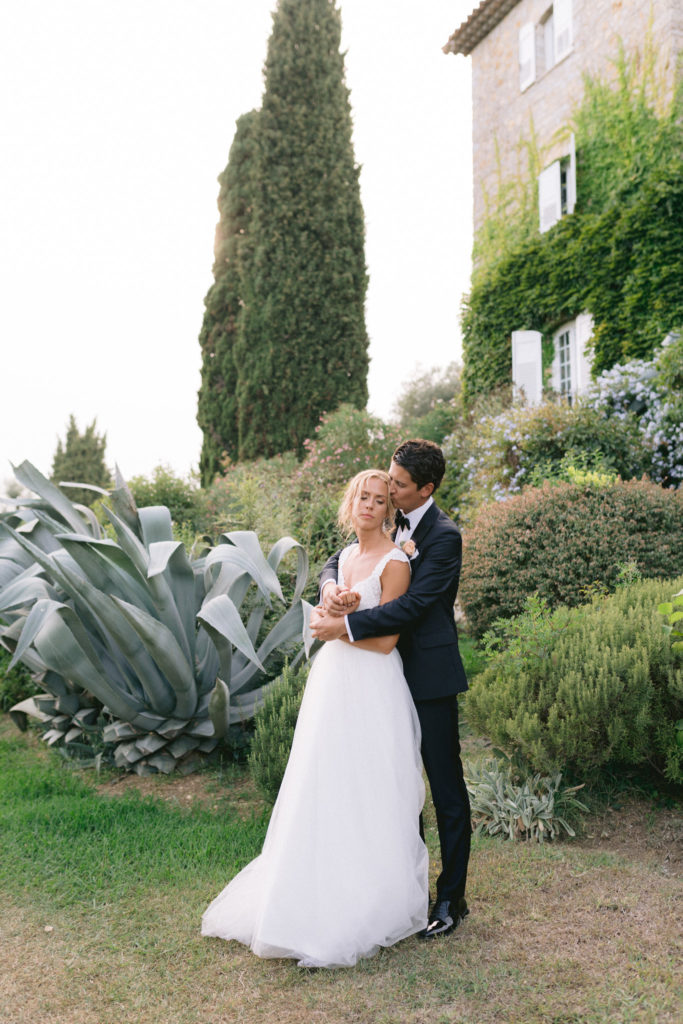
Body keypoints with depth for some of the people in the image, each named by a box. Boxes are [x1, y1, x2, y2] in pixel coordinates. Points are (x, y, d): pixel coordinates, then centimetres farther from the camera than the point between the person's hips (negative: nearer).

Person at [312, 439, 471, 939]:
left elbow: (412, 605, -22)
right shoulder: (388, 523, 9)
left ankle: (452, 898, 15)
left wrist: (346, 624, -23)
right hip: (390, 671, 7)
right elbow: (338, 561, 12)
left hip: (430, 676, -7)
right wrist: (331, 584, -12)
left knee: (447, 789, 4)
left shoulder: (444, 536, -15)